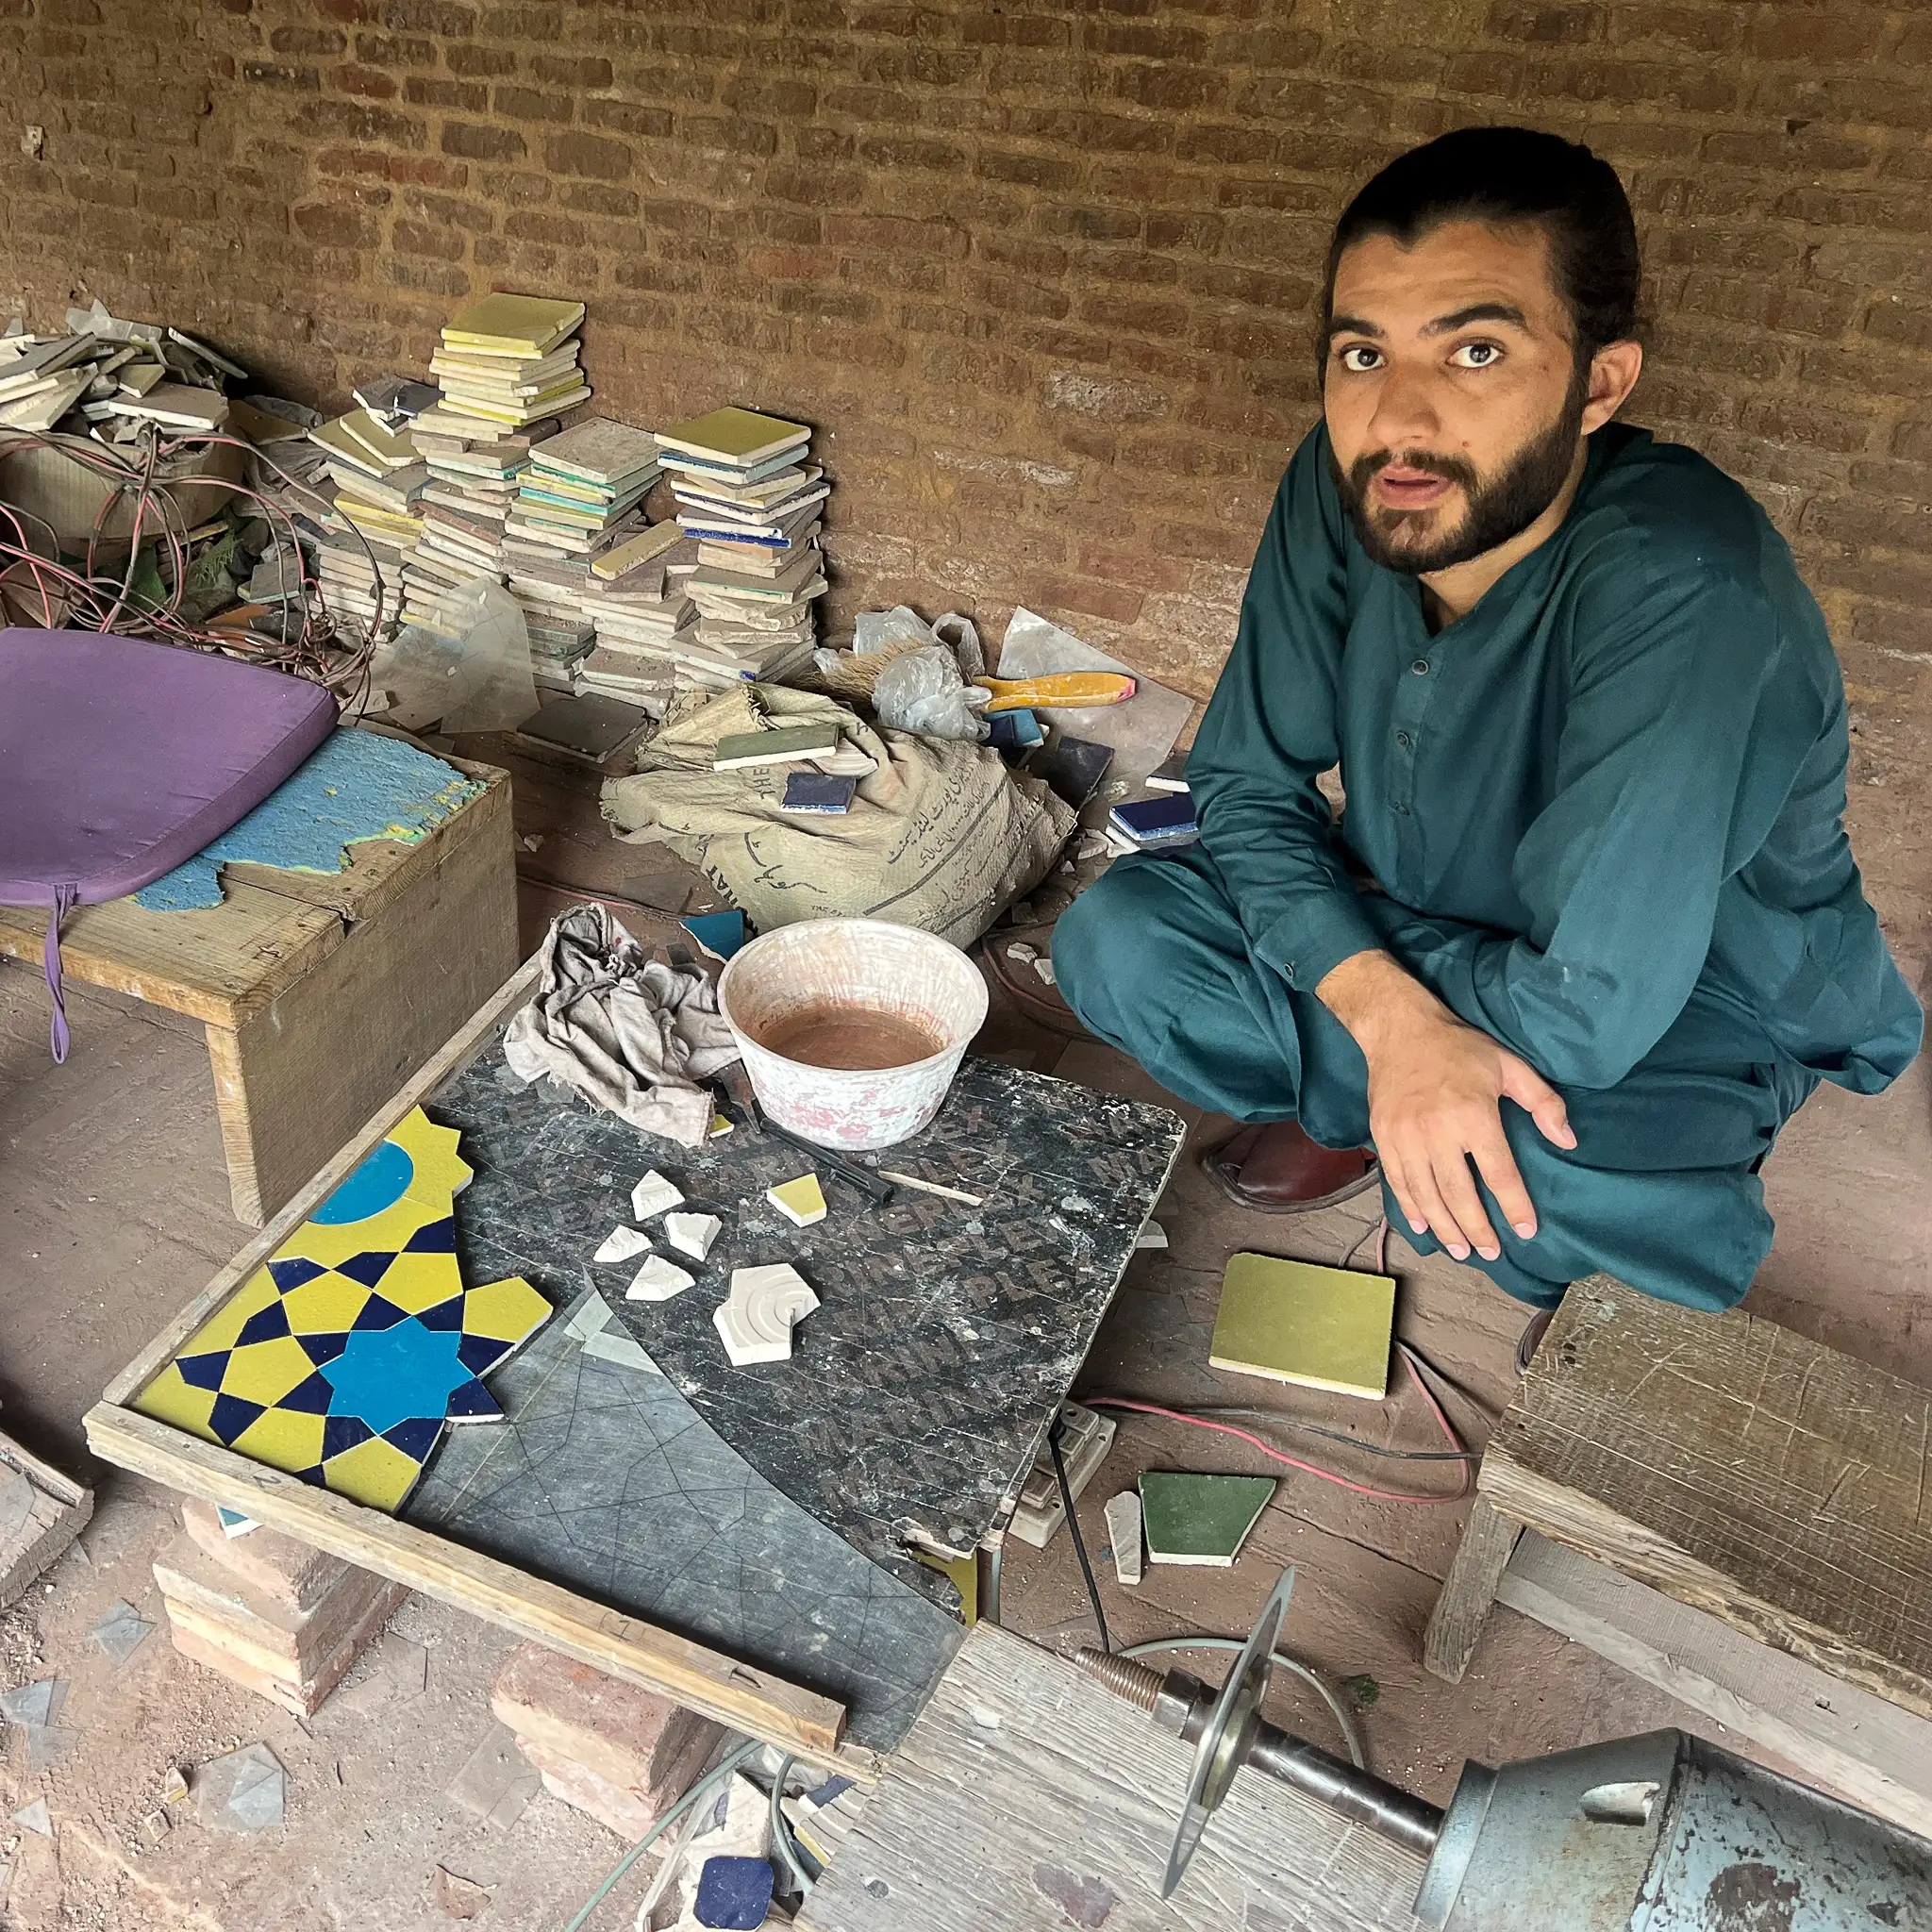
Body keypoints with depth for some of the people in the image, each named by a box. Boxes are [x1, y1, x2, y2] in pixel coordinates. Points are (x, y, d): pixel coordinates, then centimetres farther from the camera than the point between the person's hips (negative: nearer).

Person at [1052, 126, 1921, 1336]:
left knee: (1522, 1162, -37)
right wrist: (1390, 1013, -28)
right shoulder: (1345, 488, -18)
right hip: (1433, 949, 5)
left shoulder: (1678, 593, -37)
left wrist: (1333, 927, -16)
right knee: (1115, 939, -12)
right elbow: (1249, 786, -10)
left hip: (1693, 1015, -5)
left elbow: (1581, 1013, -35)